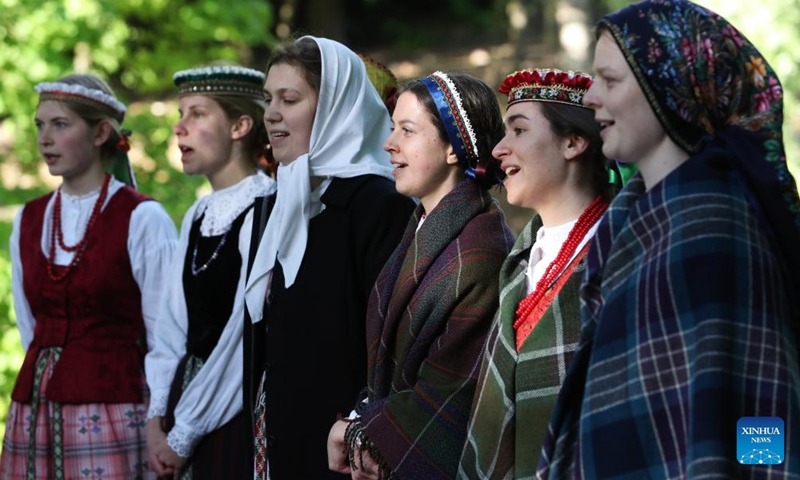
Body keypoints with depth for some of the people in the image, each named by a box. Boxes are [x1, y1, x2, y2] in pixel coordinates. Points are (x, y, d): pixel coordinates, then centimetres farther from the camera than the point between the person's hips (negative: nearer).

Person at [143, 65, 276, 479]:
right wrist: (157, 420, 0)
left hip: (238, 419, -7)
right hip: (187, 398, 7)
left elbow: (244, 335, -16)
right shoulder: (197, 217, 11)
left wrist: (183, 435, -12)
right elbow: (173, 328, 11)